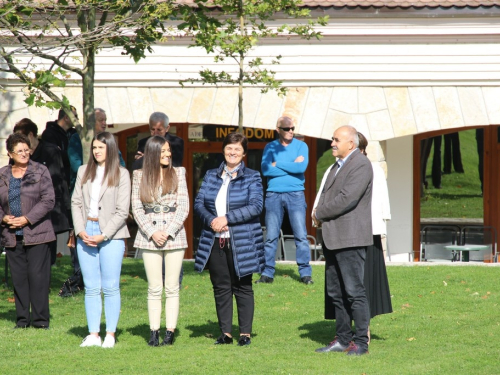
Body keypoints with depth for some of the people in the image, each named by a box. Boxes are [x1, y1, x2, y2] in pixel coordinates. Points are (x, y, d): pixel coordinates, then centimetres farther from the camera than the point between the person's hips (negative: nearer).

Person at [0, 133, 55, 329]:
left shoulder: (40, 172, 0)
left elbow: (48, 201, -7)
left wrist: (27, 219, -14)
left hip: (36, 234, -3)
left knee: (37, 276, -5)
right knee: (18, 278, 5)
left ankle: (41, 319, 1)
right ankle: (22, 319, 13)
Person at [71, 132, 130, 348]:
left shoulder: (121, 174, 0)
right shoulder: (84, 172, 12)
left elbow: (122, 211, -4)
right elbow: (76, 202, 10)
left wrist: (103, 235, -11)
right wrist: (80, 231, -4)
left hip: (111, 235, -4)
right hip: (86, 234, 4)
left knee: (110, 287, -2)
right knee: (91, 288, 4)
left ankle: (110, 335, 2)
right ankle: (93, 334, 6)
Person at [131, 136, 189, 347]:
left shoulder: (178, 173, 6)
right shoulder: (140, 176, 7)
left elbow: (183, 207, 1)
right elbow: (136, 208, 2)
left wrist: (168, 232, -9)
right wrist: (152, 232, -10)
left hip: (174, 234, 0)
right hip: (149, 237, 0)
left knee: (172, 288, 0)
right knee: (154, 288, 1)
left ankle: (170, 333, 3)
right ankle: (154, 332, 4)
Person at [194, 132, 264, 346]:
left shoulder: (252, 178, 0)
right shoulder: (211, 176, 12)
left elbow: (256, 206, -12)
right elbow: (199, 203, 7)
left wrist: (227, 218, -18)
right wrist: (211, 220, -12)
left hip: (242, 242, -4)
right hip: (215, 242, 4)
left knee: (242, 287, 2)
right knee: (221, 287, 6)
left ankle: (245, 333, 7)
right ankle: (225, 333, 12)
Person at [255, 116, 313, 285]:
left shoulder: (301, 146, 5)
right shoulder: (270, 148, 8)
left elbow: (302, 167, -12)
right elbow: (265, 169, -7)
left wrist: (277, 165, -7)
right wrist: (291, 166, -8)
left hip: (295, 194, -1)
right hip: (274, 194, 1)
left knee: (301, 236, -5)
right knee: (271, 237, 1)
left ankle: (305, 273, -3)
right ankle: (267, 273, 5)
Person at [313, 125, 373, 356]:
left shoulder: (361, 165, -11)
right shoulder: (338, 166, 20)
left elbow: (347, 199, -20)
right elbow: (326, 195, 22)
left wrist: (320, 214, -8)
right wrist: (321, 214, 1)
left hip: (350, 239, -10)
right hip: (333, 238, 10)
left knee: (354, 291, -7)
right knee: (335, 292, 11)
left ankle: (361, 341, -4)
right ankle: (343, 339, 18)